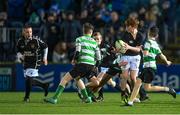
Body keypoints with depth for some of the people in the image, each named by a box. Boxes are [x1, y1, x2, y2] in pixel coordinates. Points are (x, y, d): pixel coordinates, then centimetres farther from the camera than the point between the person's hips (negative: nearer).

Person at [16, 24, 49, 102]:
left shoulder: (36, 40, -15)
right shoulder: (20, 41, -4)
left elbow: (45, 47, 0)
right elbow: (18, 52, 10)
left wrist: (44, 58, 3)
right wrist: (20, 56, -12)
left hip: (35, 62, -5)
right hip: (26, 63, 5)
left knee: (29, 79, -16)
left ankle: (27, 97, -3)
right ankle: (44, 85, 33)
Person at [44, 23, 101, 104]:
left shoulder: (79, 39, 3)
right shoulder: (94, 42, 17)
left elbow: (77, 52, -10)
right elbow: (98, 58, 13)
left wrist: (74, 60, 8)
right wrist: (95, 66, 28)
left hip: (82, 64, -6)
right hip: (91, 66, 6)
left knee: (65, 79, -3)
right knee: (77, 78, 33)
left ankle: (54, 98, -13)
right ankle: (87, 98, 28)